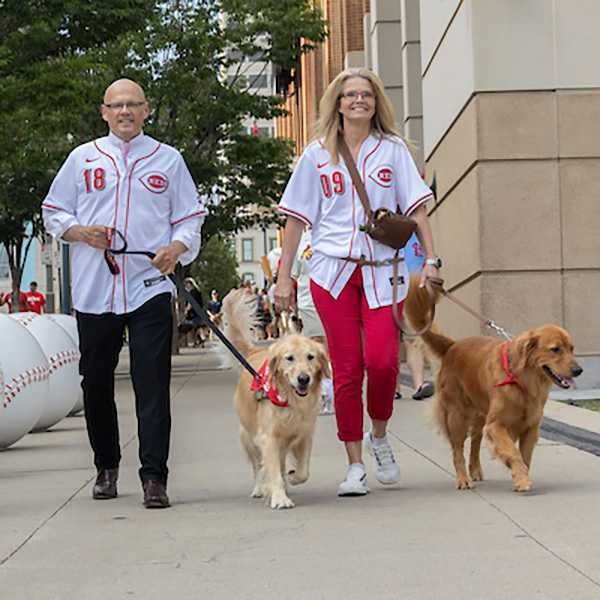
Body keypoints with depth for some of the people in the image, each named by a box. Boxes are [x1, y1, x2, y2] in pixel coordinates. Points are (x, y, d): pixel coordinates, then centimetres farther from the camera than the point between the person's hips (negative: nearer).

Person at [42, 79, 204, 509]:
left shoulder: (168, 159, 10)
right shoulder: (82, 158, 11)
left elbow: (190, 218, 12)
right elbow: (53, 212, 14)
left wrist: (176, 248, -9)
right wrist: (81, 232, -6)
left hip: (150, 288, -1)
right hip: (94, 291, 2)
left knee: (152, 384, -8)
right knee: (96, 381, 7)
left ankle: (154, 477, -7)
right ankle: (106, 466, 25)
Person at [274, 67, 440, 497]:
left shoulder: (392, 150, 9)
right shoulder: (318, 155, 9)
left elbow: (416, 208, 6)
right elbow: (297, 218, 10)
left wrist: (431, 259, -5)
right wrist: (284, 276, 7)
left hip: (383, 271, 0)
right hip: (332, 271, 0)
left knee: (382, 361, -15)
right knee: (347, 369, -2)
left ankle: (379, 437, 14)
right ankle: (355, 466, 8)